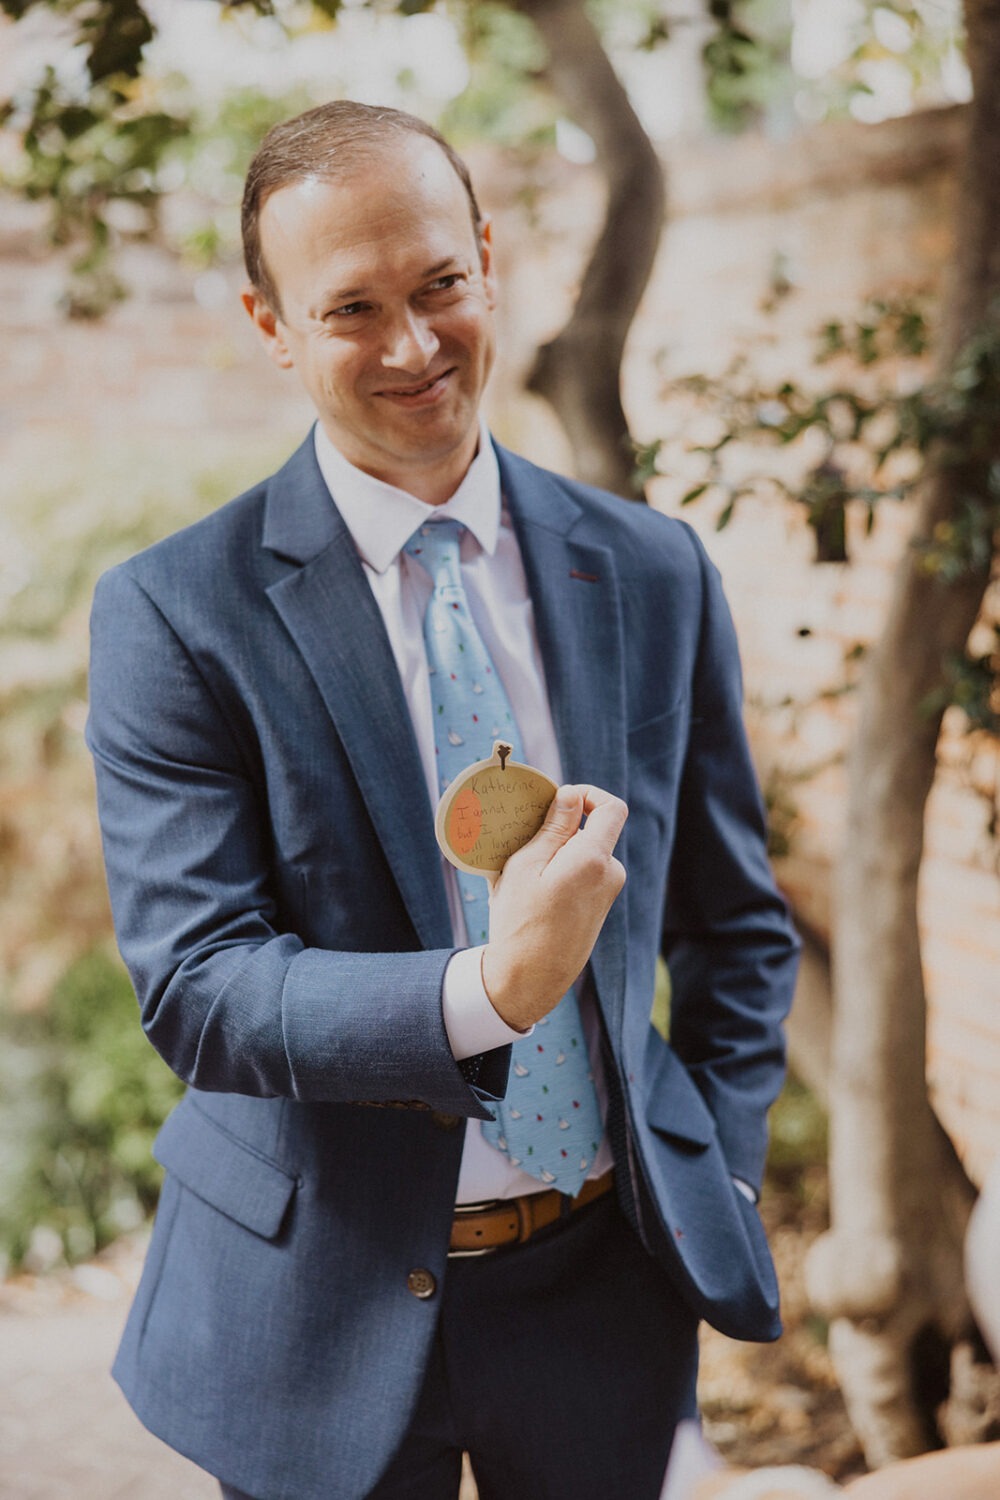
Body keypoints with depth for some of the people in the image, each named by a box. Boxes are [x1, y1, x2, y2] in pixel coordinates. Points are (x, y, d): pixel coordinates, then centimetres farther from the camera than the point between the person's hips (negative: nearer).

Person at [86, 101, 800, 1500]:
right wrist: (486, 992, -32)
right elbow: (192, 988, -18)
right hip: (326, 1313, -2)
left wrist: (718, 1186, 0)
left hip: (606, 1281, 3)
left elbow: (738, 928, 8)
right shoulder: (175, 614, -12)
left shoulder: (655, 574, -1)